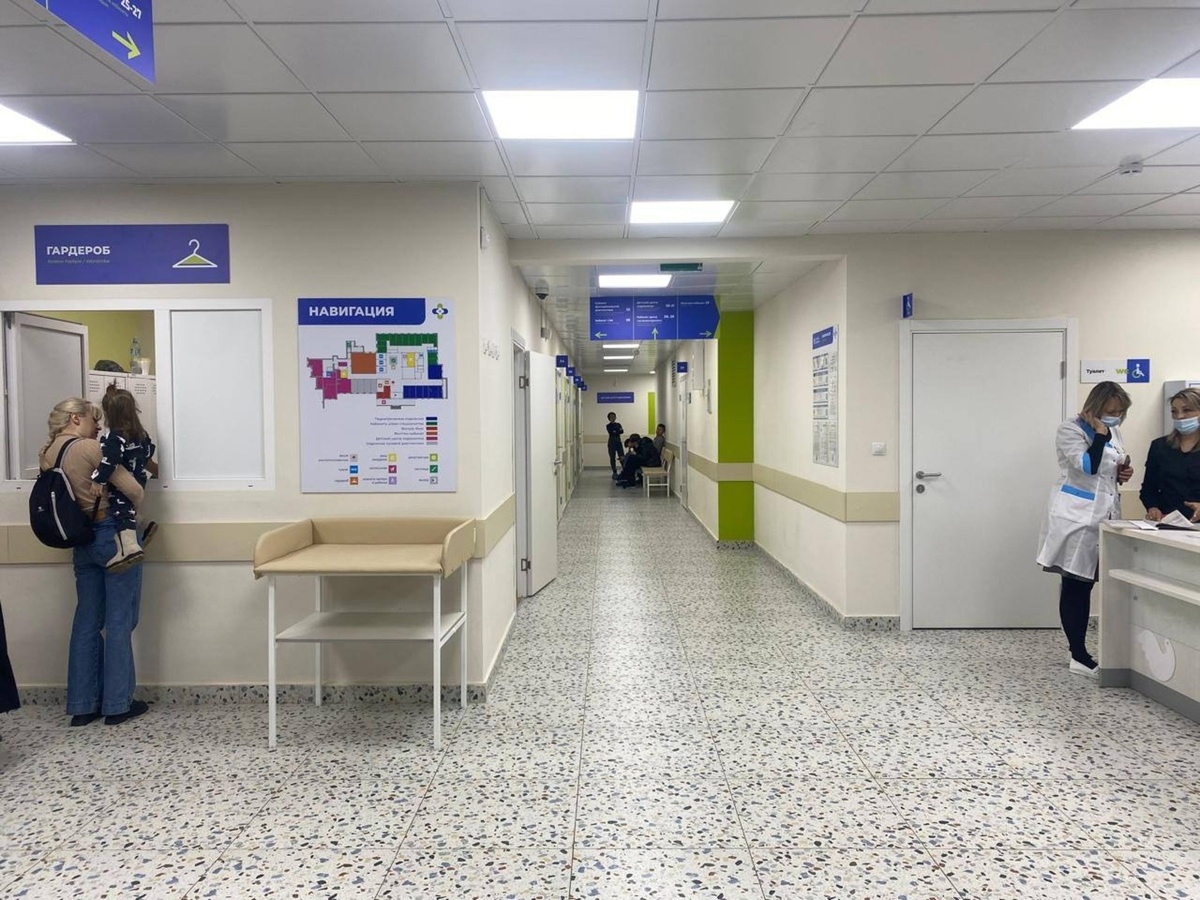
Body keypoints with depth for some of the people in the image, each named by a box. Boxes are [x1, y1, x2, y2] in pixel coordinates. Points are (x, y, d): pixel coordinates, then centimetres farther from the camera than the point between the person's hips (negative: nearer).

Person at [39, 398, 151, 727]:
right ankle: (117, 704, 8)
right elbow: (134, 490, -16)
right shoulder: (90, 448, -16)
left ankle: (82, 705, 19)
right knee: (119, 622, 2)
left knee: (87, 621, 13)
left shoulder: (47, 453, 6)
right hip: (113, 535, -7)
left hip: (82, 541, 7)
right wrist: (128, 511, 4)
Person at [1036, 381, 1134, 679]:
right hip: (1077, 519, -7)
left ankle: (1079, 653, 18)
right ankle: (1079, 656, 4)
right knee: (1074, 586, -1)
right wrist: (1100, 432, -17)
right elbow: (1089, 466, -21)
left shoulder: (1112, 431, 15)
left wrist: (1122, 474, 6)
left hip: (1103, 518, 7)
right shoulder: (1070, 429, -9)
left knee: (1086, 584, 10)